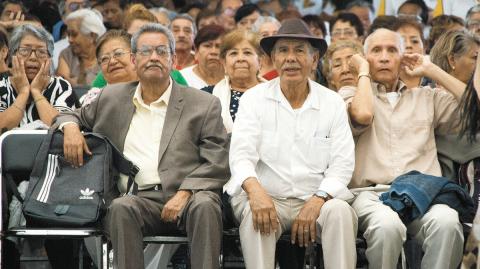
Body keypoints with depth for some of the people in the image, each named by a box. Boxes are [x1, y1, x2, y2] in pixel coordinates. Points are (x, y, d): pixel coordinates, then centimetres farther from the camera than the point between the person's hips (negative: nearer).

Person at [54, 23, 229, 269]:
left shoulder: (203, 104, 12)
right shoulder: (112, 98, 21)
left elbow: (217, 164, 5)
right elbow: (75, 117, 34)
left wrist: (184, 193, -12)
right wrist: (70, 127, 8)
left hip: (187, 196, -1)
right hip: (138, 199, 1)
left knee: (204, 205, -35)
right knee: (121, 208, -33)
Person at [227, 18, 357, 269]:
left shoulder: (333, 103, 9)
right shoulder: (254, 98, 6)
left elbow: (341, 165, 2)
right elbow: (241, 155, -6)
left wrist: (316, 202, -18)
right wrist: (255, 190, -29)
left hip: (317, 201, 1)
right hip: (266, 199, -1)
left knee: (340, 211, -30)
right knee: (256, 214, -34)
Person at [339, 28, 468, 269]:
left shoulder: (427, 97, 27)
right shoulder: (350, 95, 19)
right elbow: (362, 115, -6)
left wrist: (430, 70, 18)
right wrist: (364, 72, 12)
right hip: (371, 193, -2)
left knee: (447, 223, -36)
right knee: (387, 225, -40)